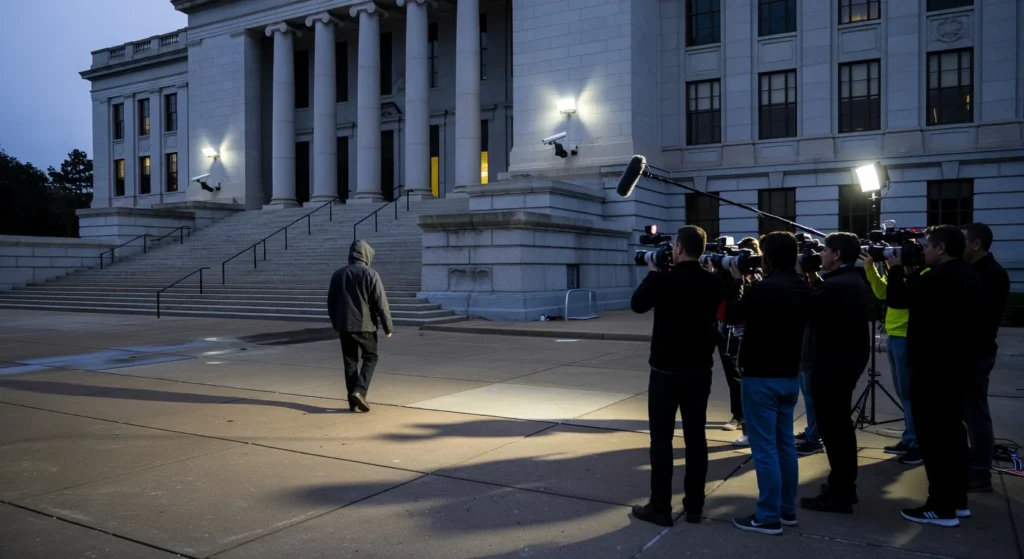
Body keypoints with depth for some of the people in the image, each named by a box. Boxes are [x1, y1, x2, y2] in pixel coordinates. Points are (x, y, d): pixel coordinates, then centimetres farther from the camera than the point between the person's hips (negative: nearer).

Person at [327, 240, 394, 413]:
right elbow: (381, 303, -11)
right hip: (365, 325, -4)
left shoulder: (338, 274, 8)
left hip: (344, 326, 4)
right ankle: (359, 391, -8)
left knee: (350, 361, 10)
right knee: (370, 357, 10)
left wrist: (336, 324, 24)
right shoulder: (370, 274, -8)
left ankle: (353, 401, 10)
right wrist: (388, 326, -4)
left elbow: (331, 303, 14)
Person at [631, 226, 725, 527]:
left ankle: (660, 507, 8)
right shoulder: (714, 282, -1)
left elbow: (637, 305, 0)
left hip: (666, 371, -4)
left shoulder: (663, 279, -16)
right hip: (700, 371, 5)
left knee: (661, 439, 3)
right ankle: (694, 505, 19)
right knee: (695, 437, 12)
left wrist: (652, 273, 10)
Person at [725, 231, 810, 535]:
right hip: (789, 374, 8)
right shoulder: (802, 288, 5)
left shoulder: (763, 289, -22)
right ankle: (787, 509, 25)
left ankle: (769, 516, 5)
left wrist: (736, 280, 6)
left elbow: (734, 315, -6)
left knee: (764, 446, -2)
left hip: (762, 376, -8)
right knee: (785, 442, 15)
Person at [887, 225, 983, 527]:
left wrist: (896, 269, 2)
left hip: (933, 367, -10)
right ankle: (958, 501, 24)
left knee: (933, 435, -4)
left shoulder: (938, 278, -22)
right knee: (952, 430, 16)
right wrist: (912, 273, 11)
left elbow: (897, 297, -13)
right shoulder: (970, 277, 11)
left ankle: (941, 508, 1)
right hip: (957, 364, 10)